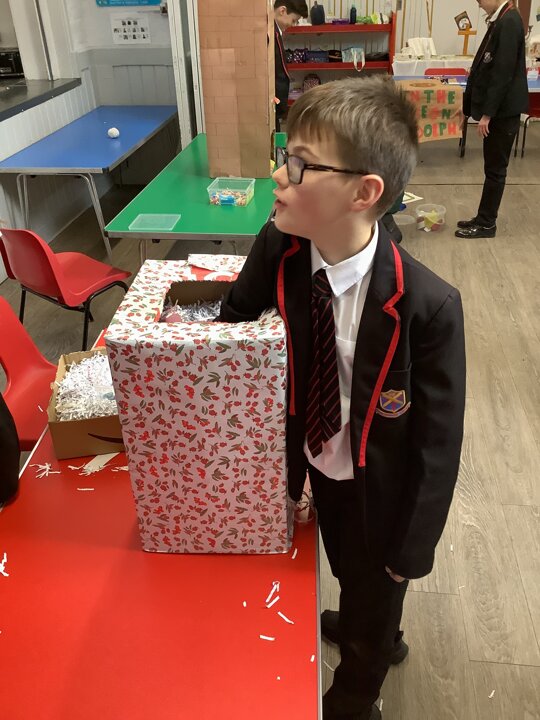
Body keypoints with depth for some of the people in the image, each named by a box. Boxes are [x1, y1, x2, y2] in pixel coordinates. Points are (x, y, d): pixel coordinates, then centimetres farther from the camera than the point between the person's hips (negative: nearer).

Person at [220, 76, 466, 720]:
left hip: (381, 492, -4)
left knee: (374, 590, 24)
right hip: (316, 466, 5)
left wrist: (412, 549, -12)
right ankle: (376, 636, 69)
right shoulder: (278, 249, -20)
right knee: (344, 569, 32)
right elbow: (233, 324, 0)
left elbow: (438, 442, -22)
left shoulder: (429, 305, -34)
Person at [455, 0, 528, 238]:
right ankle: (484, 219, 23)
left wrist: (487, 113, -19)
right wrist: (466, 106, 19)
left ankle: (486, 224, 9)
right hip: (496, 109, 9)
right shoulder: (500, 21, 12)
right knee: (493, 167, 14)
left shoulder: (509, 22, -16)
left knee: (495, 169, 0)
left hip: (502, 110, -9)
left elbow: (503, 72, -21)